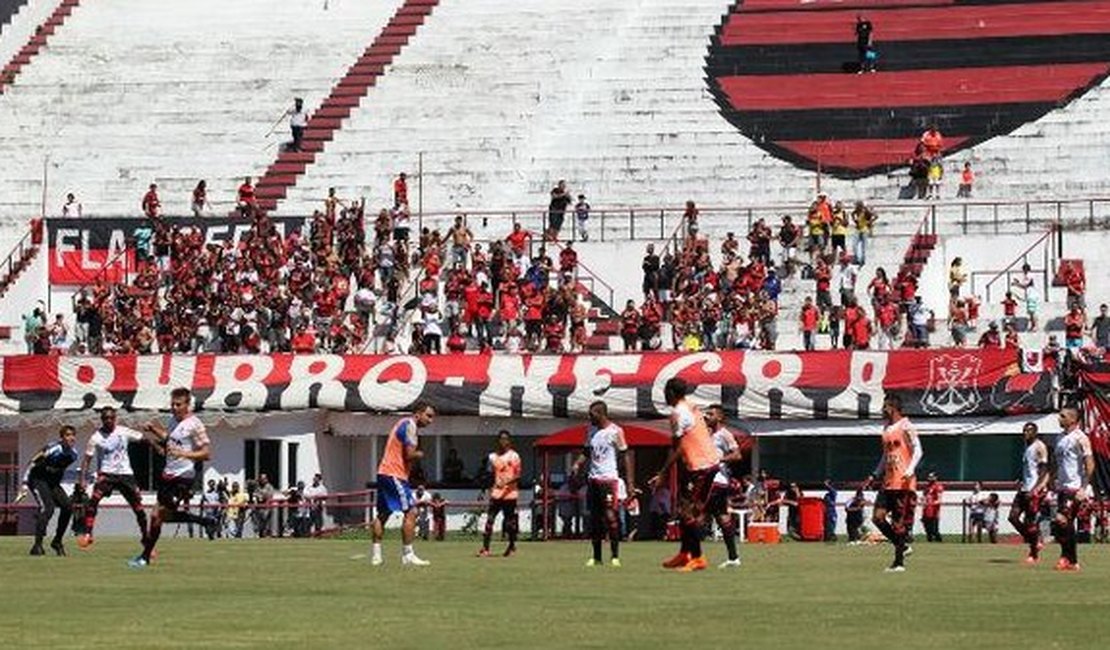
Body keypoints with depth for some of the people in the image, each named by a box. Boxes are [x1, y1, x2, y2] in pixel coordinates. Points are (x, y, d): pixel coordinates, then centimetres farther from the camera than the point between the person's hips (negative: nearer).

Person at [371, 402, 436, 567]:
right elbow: (410, 454, -19)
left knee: (383, 514, 14)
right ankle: (407, 555, -12)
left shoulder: (404, 424, 20)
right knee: (410, 512, -10)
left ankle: (376, 554, 16)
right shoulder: (410, 426, -11)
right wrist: (420, 454, 1)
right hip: (395, 474, -10)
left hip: (384, 472, 10)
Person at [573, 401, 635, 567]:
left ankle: (615, 556, -6)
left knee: (610, 516, -11)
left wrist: (630, 483, -10)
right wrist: (577, 466, 1)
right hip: (592, 478, 6)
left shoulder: (615, 431, -6)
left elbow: (625, 457, -5)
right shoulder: (591, 430, 12)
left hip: (608, 479, -6)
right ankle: (596, 557, 11)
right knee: (594, 519, 6)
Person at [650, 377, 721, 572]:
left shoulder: (679, 412, -13)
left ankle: (697, 558, -5)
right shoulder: (692, 408, 15)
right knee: (687, 510, 16)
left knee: (689, 513, -5)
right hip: (712, 462, 9)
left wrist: (662, 474, -13)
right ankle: (685, 554, 23)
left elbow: (676, 448, -15)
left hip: (700, 466, -9)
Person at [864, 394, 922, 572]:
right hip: (888, 482, 8)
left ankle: (899, 562, 0)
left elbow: (917, 451, -11)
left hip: (903, 483, -8)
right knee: (877, 517, -1)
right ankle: (902, 546, 15)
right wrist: (874, 475, 19)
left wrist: (910, 471, -25)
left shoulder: (906, 427, -7)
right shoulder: (886, 429, 17)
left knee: (899, 523, -6)